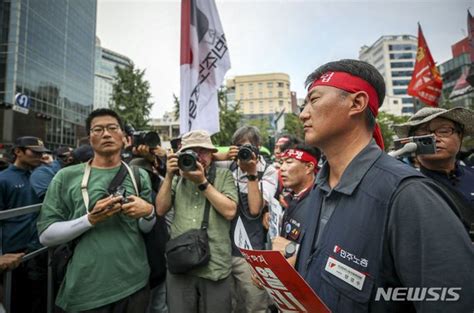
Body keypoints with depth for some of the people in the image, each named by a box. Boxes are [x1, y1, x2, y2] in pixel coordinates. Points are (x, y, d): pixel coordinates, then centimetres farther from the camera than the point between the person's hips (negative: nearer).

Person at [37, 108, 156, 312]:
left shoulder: (139, 176, 0)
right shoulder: (66, 176, -5)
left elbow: (146, 229, 6)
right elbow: (46, 235, -4)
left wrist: (148, 213, -16)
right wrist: (90, 219, -19)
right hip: (86, 289, -1)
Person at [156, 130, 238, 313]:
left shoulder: (224, 175, 0)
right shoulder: (178, 177, 9)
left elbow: (230, 211, -12)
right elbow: (161, 210, 2)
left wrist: (202, 182, -14)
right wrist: (169, 176, -8)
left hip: (215, 267, -2)